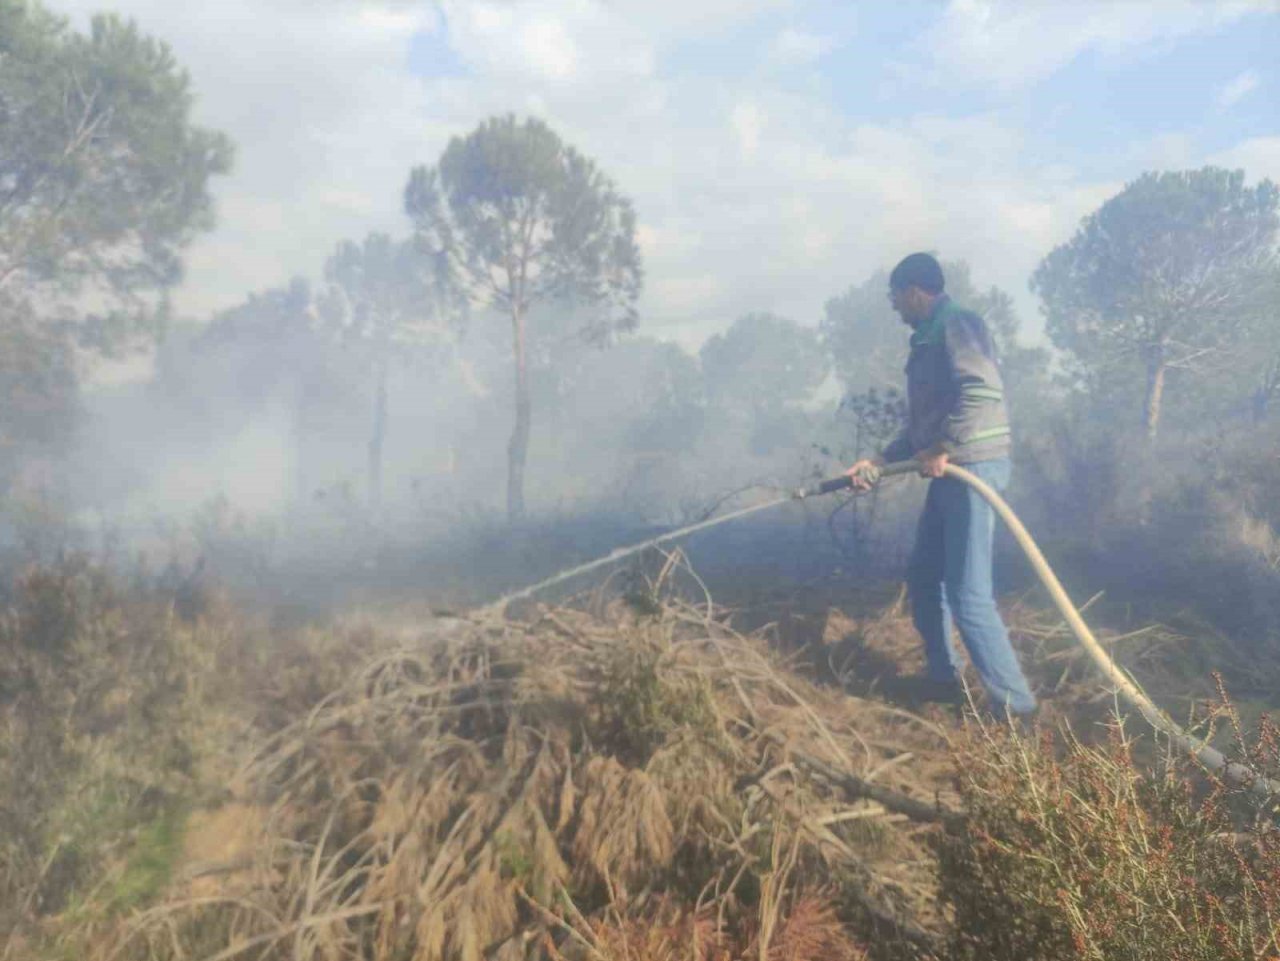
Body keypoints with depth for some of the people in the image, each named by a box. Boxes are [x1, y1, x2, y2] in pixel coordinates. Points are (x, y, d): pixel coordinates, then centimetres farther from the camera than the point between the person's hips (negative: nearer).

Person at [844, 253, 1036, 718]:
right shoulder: (928, 338, 19)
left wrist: (942, 450, -23)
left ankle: (1015, 705, 0)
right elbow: (921, 422, 23)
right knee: (923, 575, 17)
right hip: (950, 471, 10)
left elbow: (983, 391, -27)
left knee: (968, 595, -9)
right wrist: (877, 462, 19)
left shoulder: (957, 323, -11)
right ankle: (943, 676, 32)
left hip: (974, 467, -10)